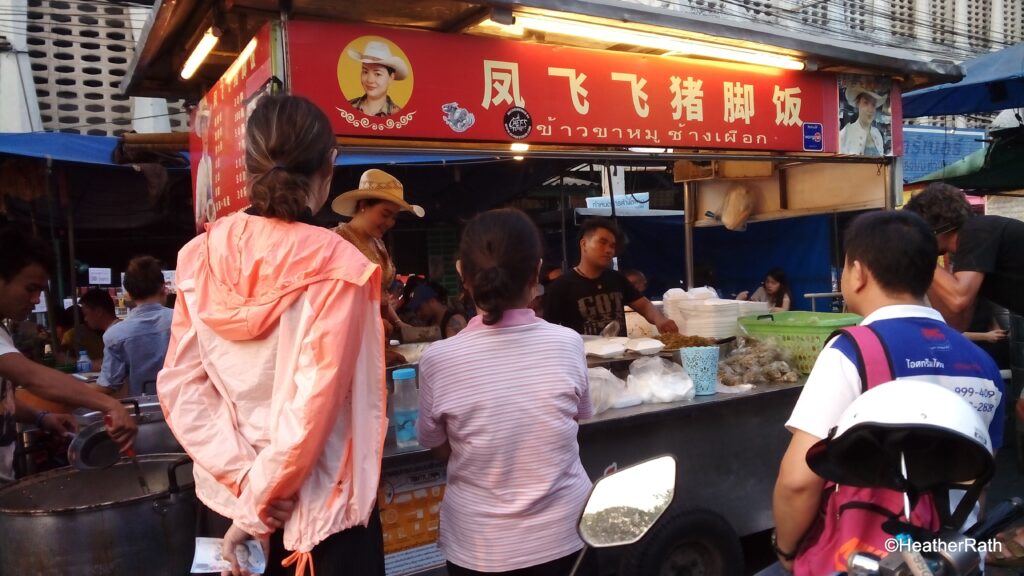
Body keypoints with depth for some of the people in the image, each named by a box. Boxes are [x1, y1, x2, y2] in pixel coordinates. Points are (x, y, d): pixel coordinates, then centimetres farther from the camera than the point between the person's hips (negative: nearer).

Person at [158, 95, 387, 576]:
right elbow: (316, 403, -22)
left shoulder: (202, 255, -4)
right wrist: (261, 501, -12)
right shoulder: (336, 264, -18)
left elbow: (179, 386, -5)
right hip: (317, 498, -5)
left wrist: (244, 482, -8)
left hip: (232, 493, 5)